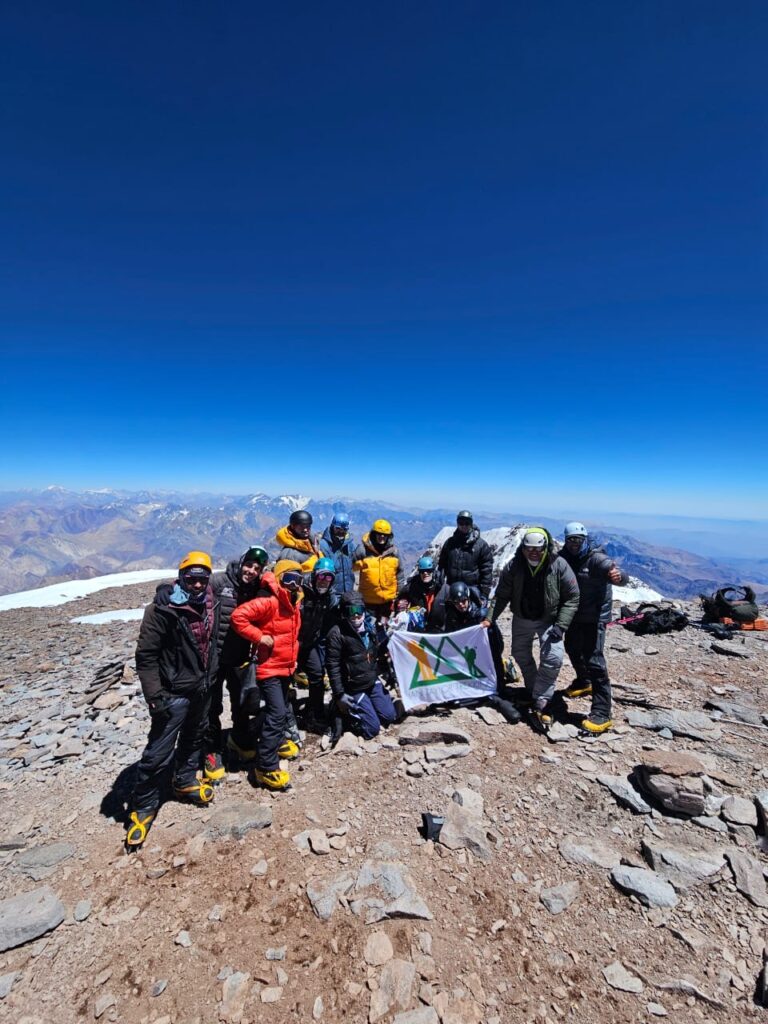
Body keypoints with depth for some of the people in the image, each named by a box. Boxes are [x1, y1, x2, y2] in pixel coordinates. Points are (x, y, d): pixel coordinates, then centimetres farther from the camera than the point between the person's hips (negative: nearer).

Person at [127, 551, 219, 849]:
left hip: (201, 688, 7)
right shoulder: (163, 610, -22)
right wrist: (154, 695, -20)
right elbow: (146, 655, -18)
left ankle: (185, 782, 44)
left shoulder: (210, 606, -2)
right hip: (173, 692, -7)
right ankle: (142, 808, 21)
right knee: (159, 752, 1)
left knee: (193, 738, 23)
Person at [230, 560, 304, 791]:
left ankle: (277, 742, 46)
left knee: (281, 710, 24)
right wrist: (259, 637, -27)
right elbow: (238, 616, -32)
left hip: (286, 668, 9)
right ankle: (266, 768, 2)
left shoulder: (294, 604, 5)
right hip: (269, 669, -9)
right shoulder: (269, 602, -24)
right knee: (277, 713, -10)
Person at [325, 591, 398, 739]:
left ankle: (362, 707, 30)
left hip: (373, 682, 6)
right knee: (372, 729, -3)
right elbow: (333, 665, -18)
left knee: (390, 717, 11)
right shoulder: (337, 633, -21)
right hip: (353, 688, -6)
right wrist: (339, 694, -17)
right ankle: (348, 711, 19)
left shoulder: (370, 625, -1)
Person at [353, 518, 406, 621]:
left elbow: (399, 573, 8)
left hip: (388, 598, 2)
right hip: (368, 599, -2)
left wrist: (400, 593, 10)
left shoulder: (394, 551, 0)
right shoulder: (362, 549, -10)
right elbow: (352, 567, -2)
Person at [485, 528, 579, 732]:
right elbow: (502, 595, -10)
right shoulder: (514, 566, -19)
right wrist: (489, 618, -18)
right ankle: (532, 689, 41)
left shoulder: (559, 566, -23)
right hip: (522, 618, 3)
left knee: (553, 658, -17)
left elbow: (572, 598, -14)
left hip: (549, 619, -2)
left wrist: (560, 626, -21)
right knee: (520, 654, 16)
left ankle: (541, 703, -3)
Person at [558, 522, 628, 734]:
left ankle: (602, 713, -1)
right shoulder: (564, 558, -3)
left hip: (594, 617, -7)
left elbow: (612, 570, -36)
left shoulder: (596, 558, -20)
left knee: (593, 659, -11)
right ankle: (584, 683, 51)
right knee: (572, 649, 24)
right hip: (573, 615, 7)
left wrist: (619, 575, -58)